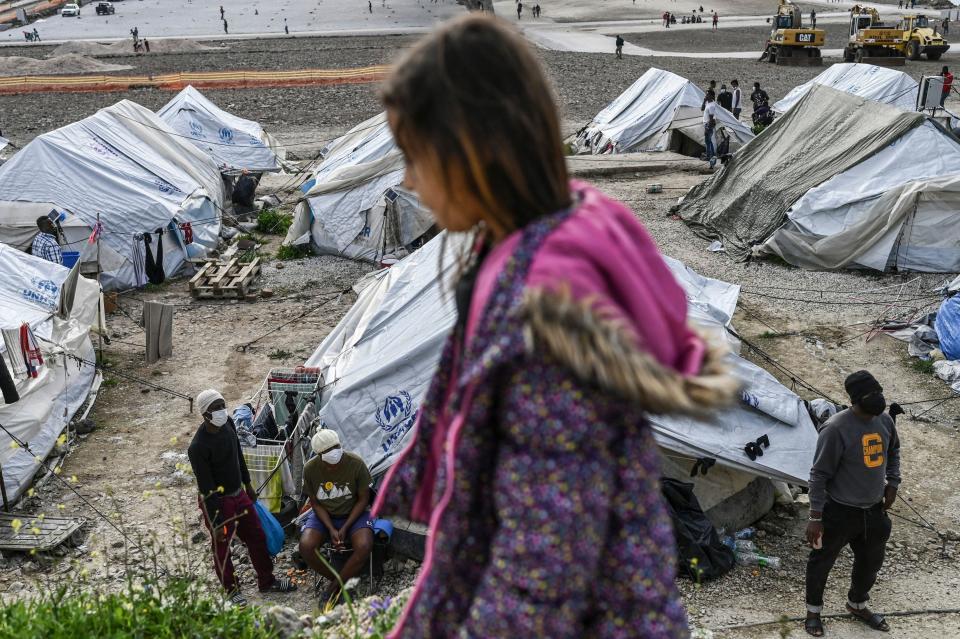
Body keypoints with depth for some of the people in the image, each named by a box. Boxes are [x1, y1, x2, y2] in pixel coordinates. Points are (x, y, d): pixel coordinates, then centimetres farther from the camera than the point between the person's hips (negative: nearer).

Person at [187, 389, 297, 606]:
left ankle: (266, 581, 36)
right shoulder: (198, 447, -29)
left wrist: (247, 484, 20)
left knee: (257, 537, 17)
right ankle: (232, 590, 33)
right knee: (222, 548, 11)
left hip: (239, 494, 8)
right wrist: (216, 523, -20)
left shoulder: (228, 423, -6)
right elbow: (206, 488, -24)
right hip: (217, 502, -7)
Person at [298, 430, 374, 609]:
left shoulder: (356, 464, -19)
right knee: (306, 547, -27)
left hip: (353, 514, -1)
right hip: (324, 515, 2)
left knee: (364, 547, -31)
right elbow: (315, 503, -4)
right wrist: (331, 529, -17)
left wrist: (345, 528, -17)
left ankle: (332, 589, -11)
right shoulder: (310, 469, -14)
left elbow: (363, 499, -8)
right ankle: (338, 582, -4)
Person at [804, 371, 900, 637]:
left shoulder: (885, 421, -5)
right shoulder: (836, 429, -26)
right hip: (839, 512, -7)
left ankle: (857, 605, 48)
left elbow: (893, 451, 19)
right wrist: (816, 517, -18)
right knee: (822, 562, 11)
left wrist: (892, 483, 10)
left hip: (874, 510, 7)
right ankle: (813, 610, 34)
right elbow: (819, 475, -20)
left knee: (871, 562, 23)